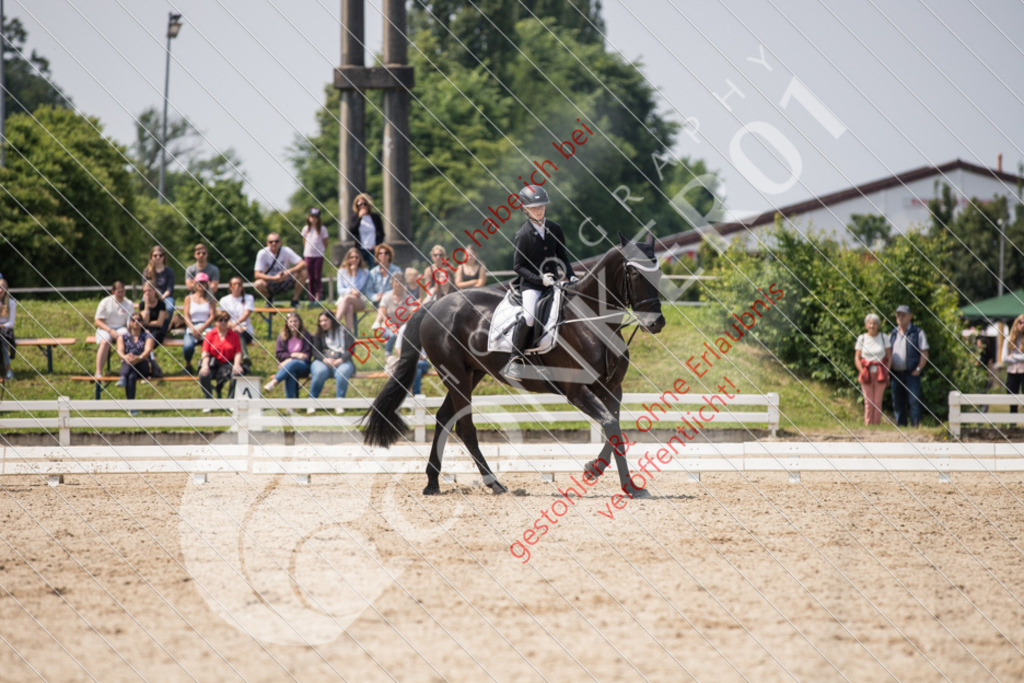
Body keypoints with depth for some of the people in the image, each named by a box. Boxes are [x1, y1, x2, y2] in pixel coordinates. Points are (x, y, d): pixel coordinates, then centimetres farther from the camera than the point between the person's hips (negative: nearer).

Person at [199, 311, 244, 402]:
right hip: (213, 365, 0)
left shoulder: (234, 335, 7)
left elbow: (238, 353, 2)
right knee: (203, 375, -32)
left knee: (237, 373, -32)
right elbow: (205, 353, -1)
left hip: (228, 364, 1)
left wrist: (236, 365, -18)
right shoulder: (210, 335, 6)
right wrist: (205, 365, -20)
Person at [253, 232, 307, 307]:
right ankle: (269, 298, 0)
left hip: (285, 283, 1)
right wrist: (274, 278, -34)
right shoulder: (262, 253, -14)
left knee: (303, 272, -23)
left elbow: (303, 264, -20)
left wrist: (289, 272, -36)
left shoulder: (286, 251, -12)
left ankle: (295, 301, -8)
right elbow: (257, 274, -19)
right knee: (259, 284, -35)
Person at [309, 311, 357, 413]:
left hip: (342, 361, -1)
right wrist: (325, 359, -15)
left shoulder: (344, 332, 14)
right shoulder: (318, 335, 20)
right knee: (320, 372, -36)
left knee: (342, 373, -38)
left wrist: (341, 360, -16)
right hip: (322, 362, 1)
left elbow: (350, 350, 3)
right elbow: (315, 352, 6)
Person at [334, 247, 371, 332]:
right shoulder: (342, 272, 12)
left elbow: (356, 288, -2)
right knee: (349, 308, -38)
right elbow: (340, 290, 4)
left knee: (347, 298, -38)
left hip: (359, 301, -1)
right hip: (343, 298, 1)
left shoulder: (365, 273, 7)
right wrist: (351, 291, -15)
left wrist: (354, 273, -4)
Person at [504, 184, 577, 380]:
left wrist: (571, 276, 0)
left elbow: (563, 257, 16)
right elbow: (518, 266, -7)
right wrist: (540, 279, -18)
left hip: (553, 281, 6)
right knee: (529, 316, -29)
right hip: (530, 283, -6)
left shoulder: (554, 230, 7)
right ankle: (515, 360, -20)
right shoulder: (524, 235, -7)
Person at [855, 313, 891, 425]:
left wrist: (886, 372, -5)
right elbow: (857, 358, 5)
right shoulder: (862, 338, 5)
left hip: (880, 374, 0)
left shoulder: (884, 338, 4)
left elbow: (889, 357, 6)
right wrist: (862, 372, -8)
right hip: (866, 374, 0)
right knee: (868, 402, -2)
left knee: (878, 402, -3)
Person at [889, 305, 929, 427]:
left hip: (911, 373, -5)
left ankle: (916, 425, -10)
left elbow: (924, 353, -2)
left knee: (913, 401, -10)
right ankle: (901, 425, 11)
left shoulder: (917, 333, 3)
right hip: (896, 374, 5)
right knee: (897, 402, 6)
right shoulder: (893, 334, 17)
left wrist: (918, 369, -13)